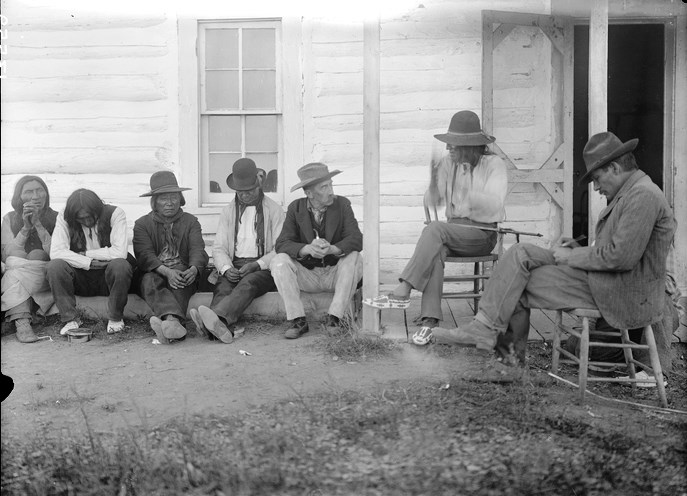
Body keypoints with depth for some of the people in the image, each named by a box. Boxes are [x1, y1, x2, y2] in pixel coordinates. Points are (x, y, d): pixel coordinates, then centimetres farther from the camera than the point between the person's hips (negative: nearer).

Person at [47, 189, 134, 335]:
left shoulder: (115, 214, -13)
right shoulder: (64, 218, -6)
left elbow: (120, 252, -24)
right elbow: (56, 252, -19)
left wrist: (85, 254, -15)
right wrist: (89, 263, -25)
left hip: (108, 276, -2)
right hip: (80, 277, 2)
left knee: (120, 265, -35)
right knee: (55, 266, -26)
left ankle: (115, 318, -12)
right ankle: (71, 319, -13)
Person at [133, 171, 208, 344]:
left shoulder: (190, 221, 14)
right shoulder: (142, 224, 11)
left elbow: (197, 250, -3)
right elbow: (145, 255, -6)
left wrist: (194, 269, -29)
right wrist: (167, 272, -27)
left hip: (183, 272, 1)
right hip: (155, 273, 0)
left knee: (180, 284, -34)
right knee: (150, 280, -35)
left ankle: (170, 320, -63)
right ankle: (175, 323, -61)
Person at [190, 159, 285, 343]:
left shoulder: (274, 210, 10)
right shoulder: (228, 212, 20)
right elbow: (219, 248, 12)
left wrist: (257, 265, -16)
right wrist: (226, 268, -10)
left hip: (263, 268, -3)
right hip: (233, 267, 3)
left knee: (248, 283, -36)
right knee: (223, 287, -31)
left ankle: (219, 317, -63)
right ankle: (220, 326, -61)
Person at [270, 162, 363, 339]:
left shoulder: (342, 204, -6)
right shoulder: (296, 208, -4)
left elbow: (357, 240, -18)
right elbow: (282, 244, -14)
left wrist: (332, 249, -38)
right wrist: (307, 249, -35)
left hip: (335, 275, -1)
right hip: (306, 276, 1)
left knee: (354, 258, -30)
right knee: (279, 261, -24)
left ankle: (334, 318, -22)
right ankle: (298, 320, -21)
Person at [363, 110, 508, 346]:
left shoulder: (494, 164, -5)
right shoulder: (448, 163, 9)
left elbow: (494, 204, -19)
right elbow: (434, 201, 7)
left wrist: (467, 193, -34)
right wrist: (434, 180, -14)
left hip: (482, 234, -4)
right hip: (454, 232, 4)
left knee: (434, 229, -32)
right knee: (435, 250, -32)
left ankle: (402, 292, -37)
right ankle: (429, 321, -39)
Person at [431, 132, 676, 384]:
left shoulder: (643, 195, -17)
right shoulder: (630, 192, 16)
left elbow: (621, 257, -24)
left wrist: (572, 257, -12)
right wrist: (578, 249, 4)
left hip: (621, 295, -10)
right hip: (608, 282, 10)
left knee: (517, 286, -10)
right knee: (521, 253, 2)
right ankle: (486, 327, 0)